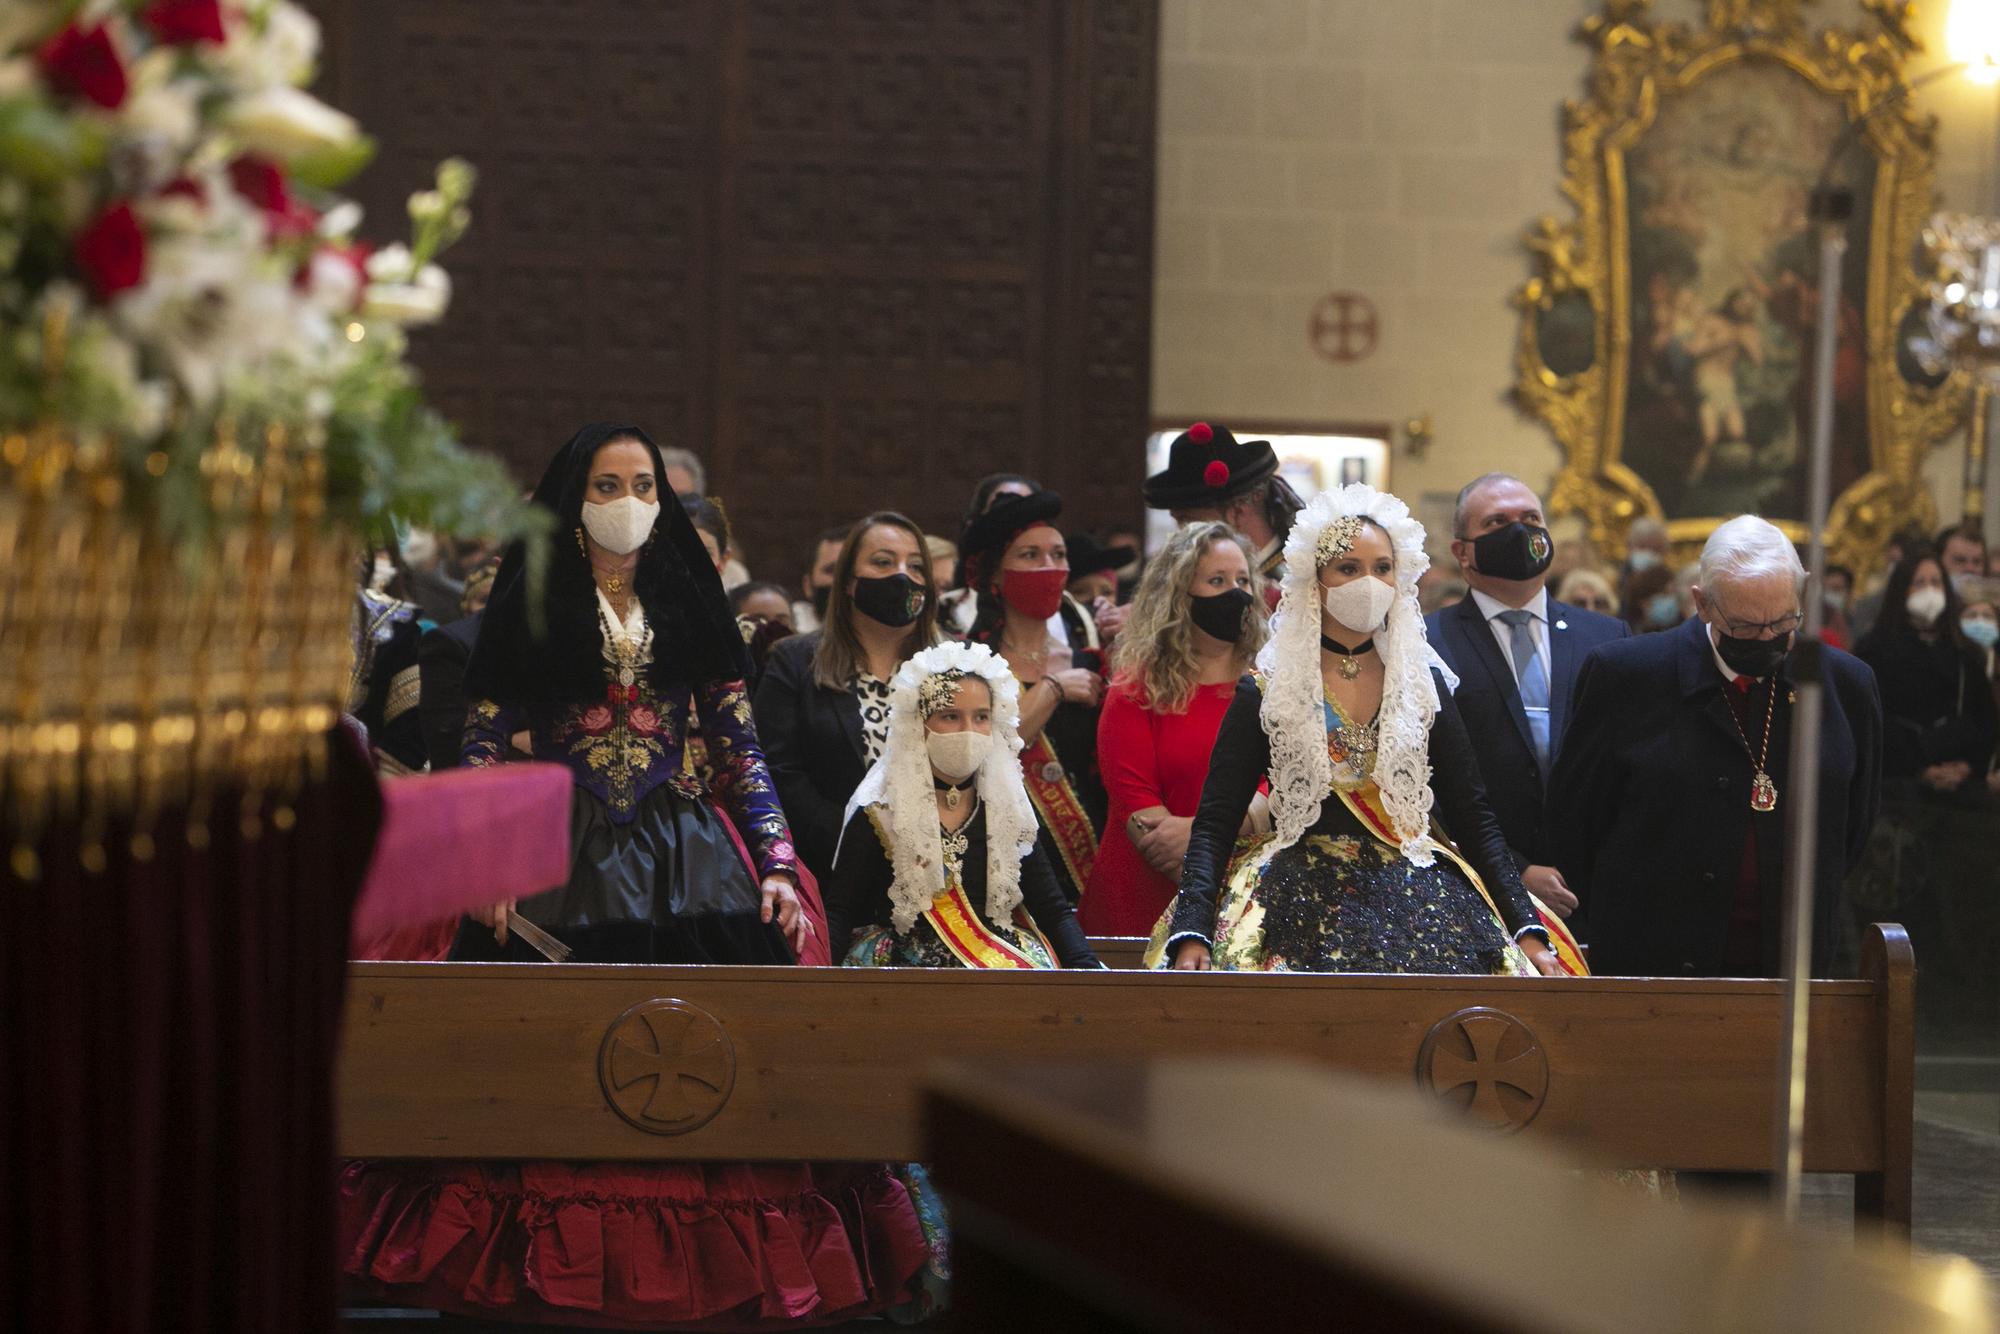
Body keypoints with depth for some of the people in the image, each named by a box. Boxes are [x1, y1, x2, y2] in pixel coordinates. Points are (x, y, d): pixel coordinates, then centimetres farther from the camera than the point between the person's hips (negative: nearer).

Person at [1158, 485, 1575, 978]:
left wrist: (1528, 931, -1)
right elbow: (1214, 823, -1)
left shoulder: (1424, 684, 11)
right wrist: (1191, 938, -16)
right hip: (1299, 903, -2)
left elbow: (1474, 818, 10)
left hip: (1417, 899, 2)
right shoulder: (1266, 692, 3)